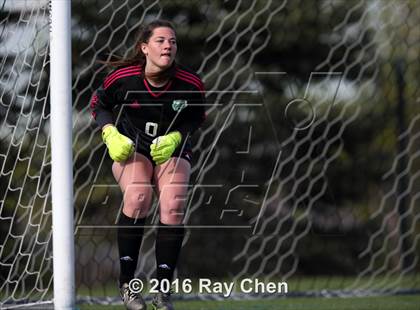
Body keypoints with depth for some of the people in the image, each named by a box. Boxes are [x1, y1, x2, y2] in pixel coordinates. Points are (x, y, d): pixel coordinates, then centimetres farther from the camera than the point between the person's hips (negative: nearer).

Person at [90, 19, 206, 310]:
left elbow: (197, 119, 5)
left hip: (172, 150, 1)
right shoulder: (123, 77, -15)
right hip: (129, 148, -1)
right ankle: (126, 284, -20)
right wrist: (111, 135, -10)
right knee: (138, 196, -30)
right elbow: (99, 103, 4)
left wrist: (176, 138, -13)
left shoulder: (191, 84, -13)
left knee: (173, 206, -22)